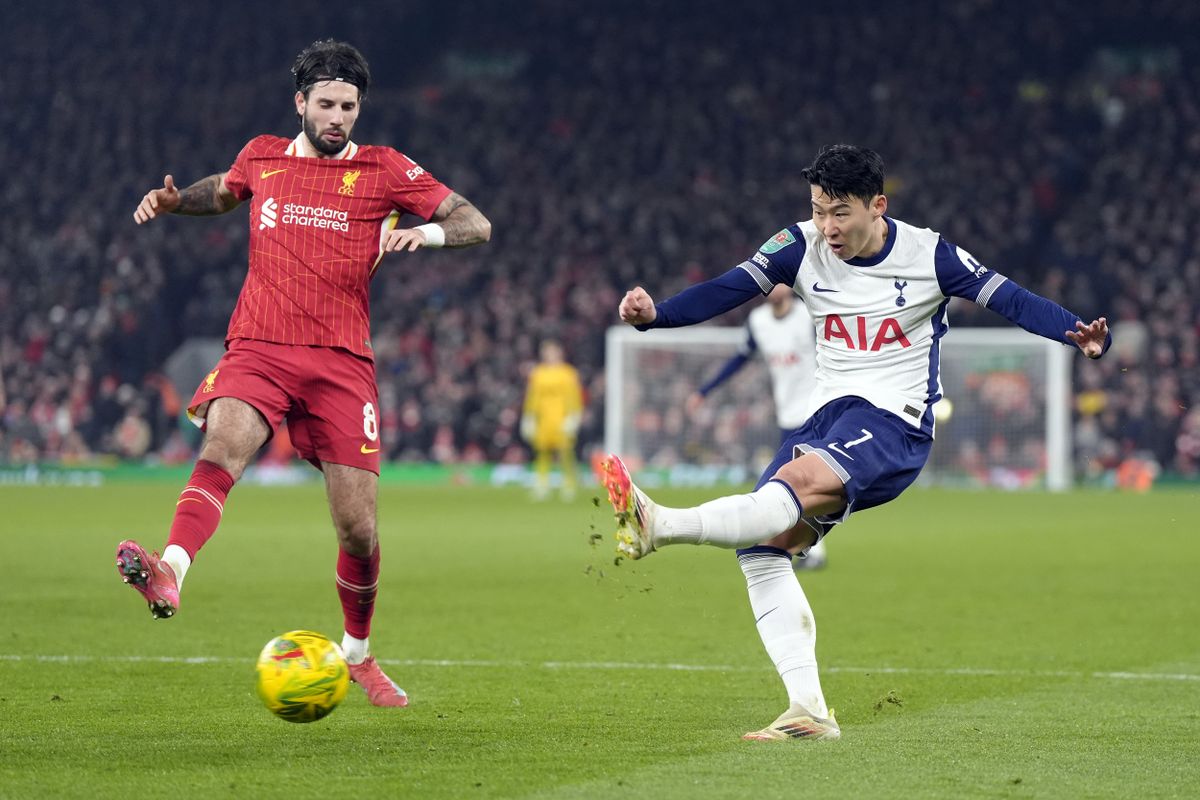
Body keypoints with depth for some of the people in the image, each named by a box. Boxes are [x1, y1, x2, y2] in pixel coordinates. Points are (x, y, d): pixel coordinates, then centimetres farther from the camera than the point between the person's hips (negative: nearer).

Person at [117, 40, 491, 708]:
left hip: (341, 360, 0)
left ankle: (359, 653, 23)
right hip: (258, 348, 0)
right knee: (223, 445, -32)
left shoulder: (384, 170, 7)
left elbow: (478, 225, 4)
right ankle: (169, 574, -54)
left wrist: (427, 231, -17)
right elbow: (224, 191, 37)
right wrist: (175, 200, 16)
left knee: (358, 527, -2)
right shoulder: (262, 157, 14)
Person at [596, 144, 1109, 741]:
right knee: (762, 549, -12)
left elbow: (1010, 300, -6)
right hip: (828, 416, 6)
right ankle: (809, 712, -11)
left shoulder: (928, 255, -4)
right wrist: (653, 314, -19)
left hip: (895, 422, -5)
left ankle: (656, 526, -52)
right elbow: (725, 290, -3)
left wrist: (1080, 334, -22)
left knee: (795, 481, -34)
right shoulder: (803, 247, 4)